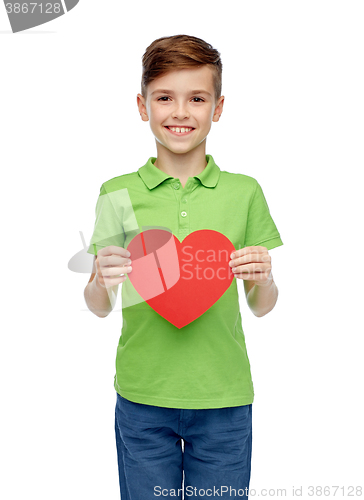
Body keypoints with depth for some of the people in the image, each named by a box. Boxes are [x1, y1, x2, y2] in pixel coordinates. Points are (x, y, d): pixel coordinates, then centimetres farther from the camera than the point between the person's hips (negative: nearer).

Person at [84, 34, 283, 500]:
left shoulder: (244, 192, 0)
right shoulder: (117, 194, -2)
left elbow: (262, 308, 6)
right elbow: (99, 307, 3)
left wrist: (263, 278, -15)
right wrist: (102, 280, -18)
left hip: (224, 398, 1)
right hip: (141, 397, 0)